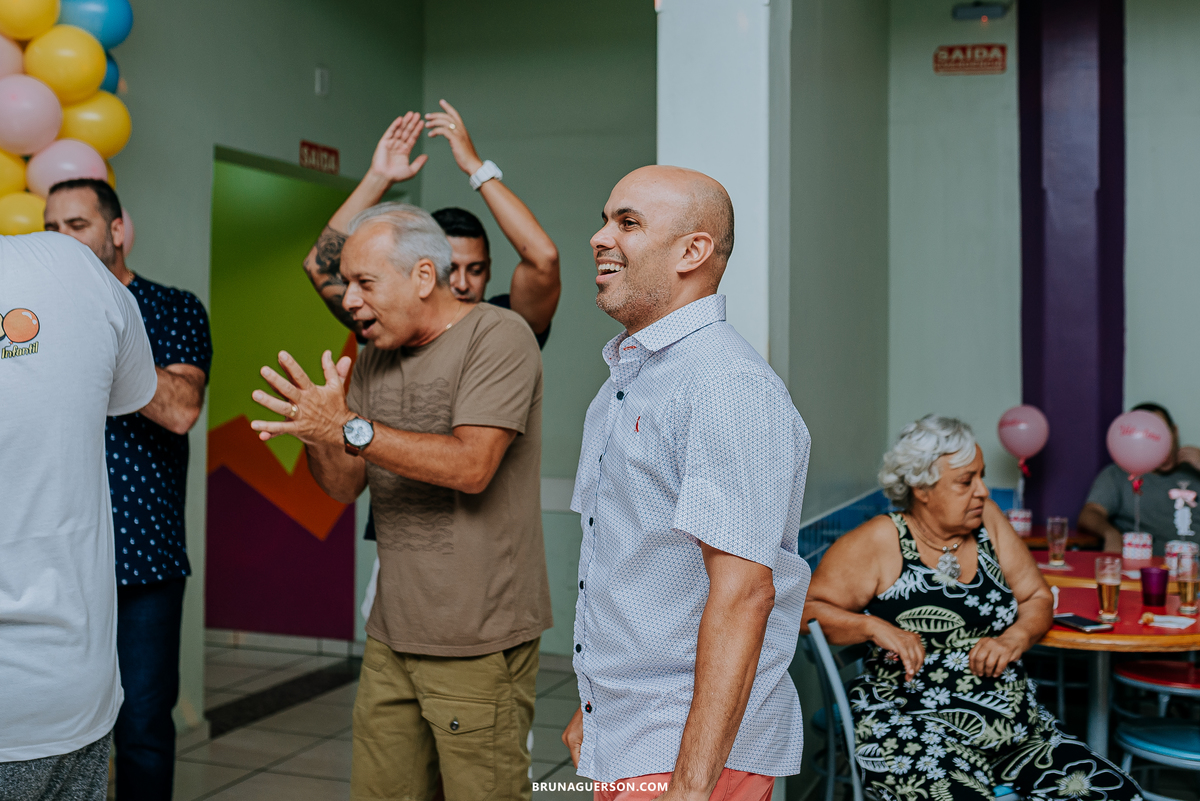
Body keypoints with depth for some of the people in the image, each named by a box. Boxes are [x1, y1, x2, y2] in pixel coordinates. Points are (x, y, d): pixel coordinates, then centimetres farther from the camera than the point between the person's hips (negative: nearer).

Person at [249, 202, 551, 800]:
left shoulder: (498, 336, -10)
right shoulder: (376, 357, 13)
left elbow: (471, 466, -22)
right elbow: (348, 487, 12)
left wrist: (350, 430, -22)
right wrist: (316, 436, -9)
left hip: (479, 640, -7)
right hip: (392, 634, 7)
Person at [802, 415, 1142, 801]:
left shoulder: (986, 519, 12)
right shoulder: (879, 542, -4)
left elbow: (1037, 598, 17)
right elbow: (807, 609, -6)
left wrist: (1014, 639, -3)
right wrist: (874, 626, -20)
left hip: (1015, 723, 6)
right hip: (911, 729, -6)